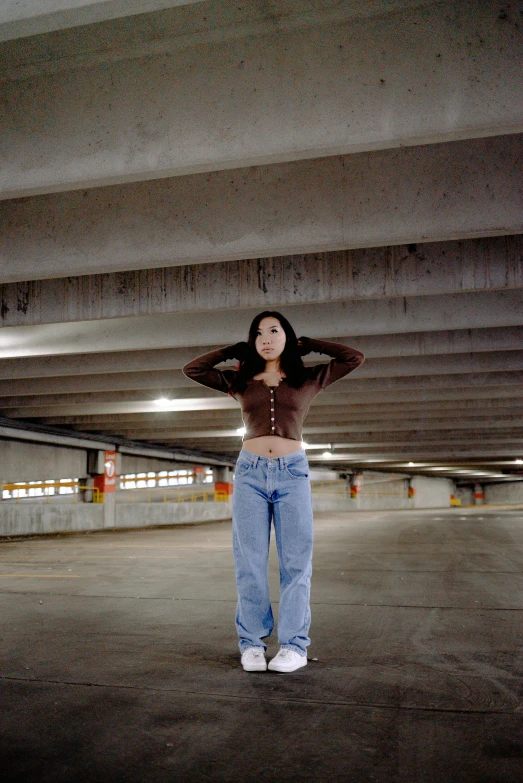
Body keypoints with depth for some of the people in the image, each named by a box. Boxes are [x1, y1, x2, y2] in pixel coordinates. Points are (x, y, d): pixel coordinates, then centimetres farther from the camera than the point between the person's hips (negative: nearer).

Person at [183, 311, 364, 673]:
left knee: (295, 562, 0)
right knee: (250, 563, 2)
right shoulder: (240, 382, 12)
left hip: (292, 473, -1)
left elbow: (355, 358, 9)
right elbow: (192, 369, 12)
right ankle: (252, 643, 11)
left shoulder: (308, 380, 10)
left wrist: (307, 344, 14)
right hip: (250, 473, 1)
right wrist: (234, 350, 15)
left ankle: (295, 645, 8)